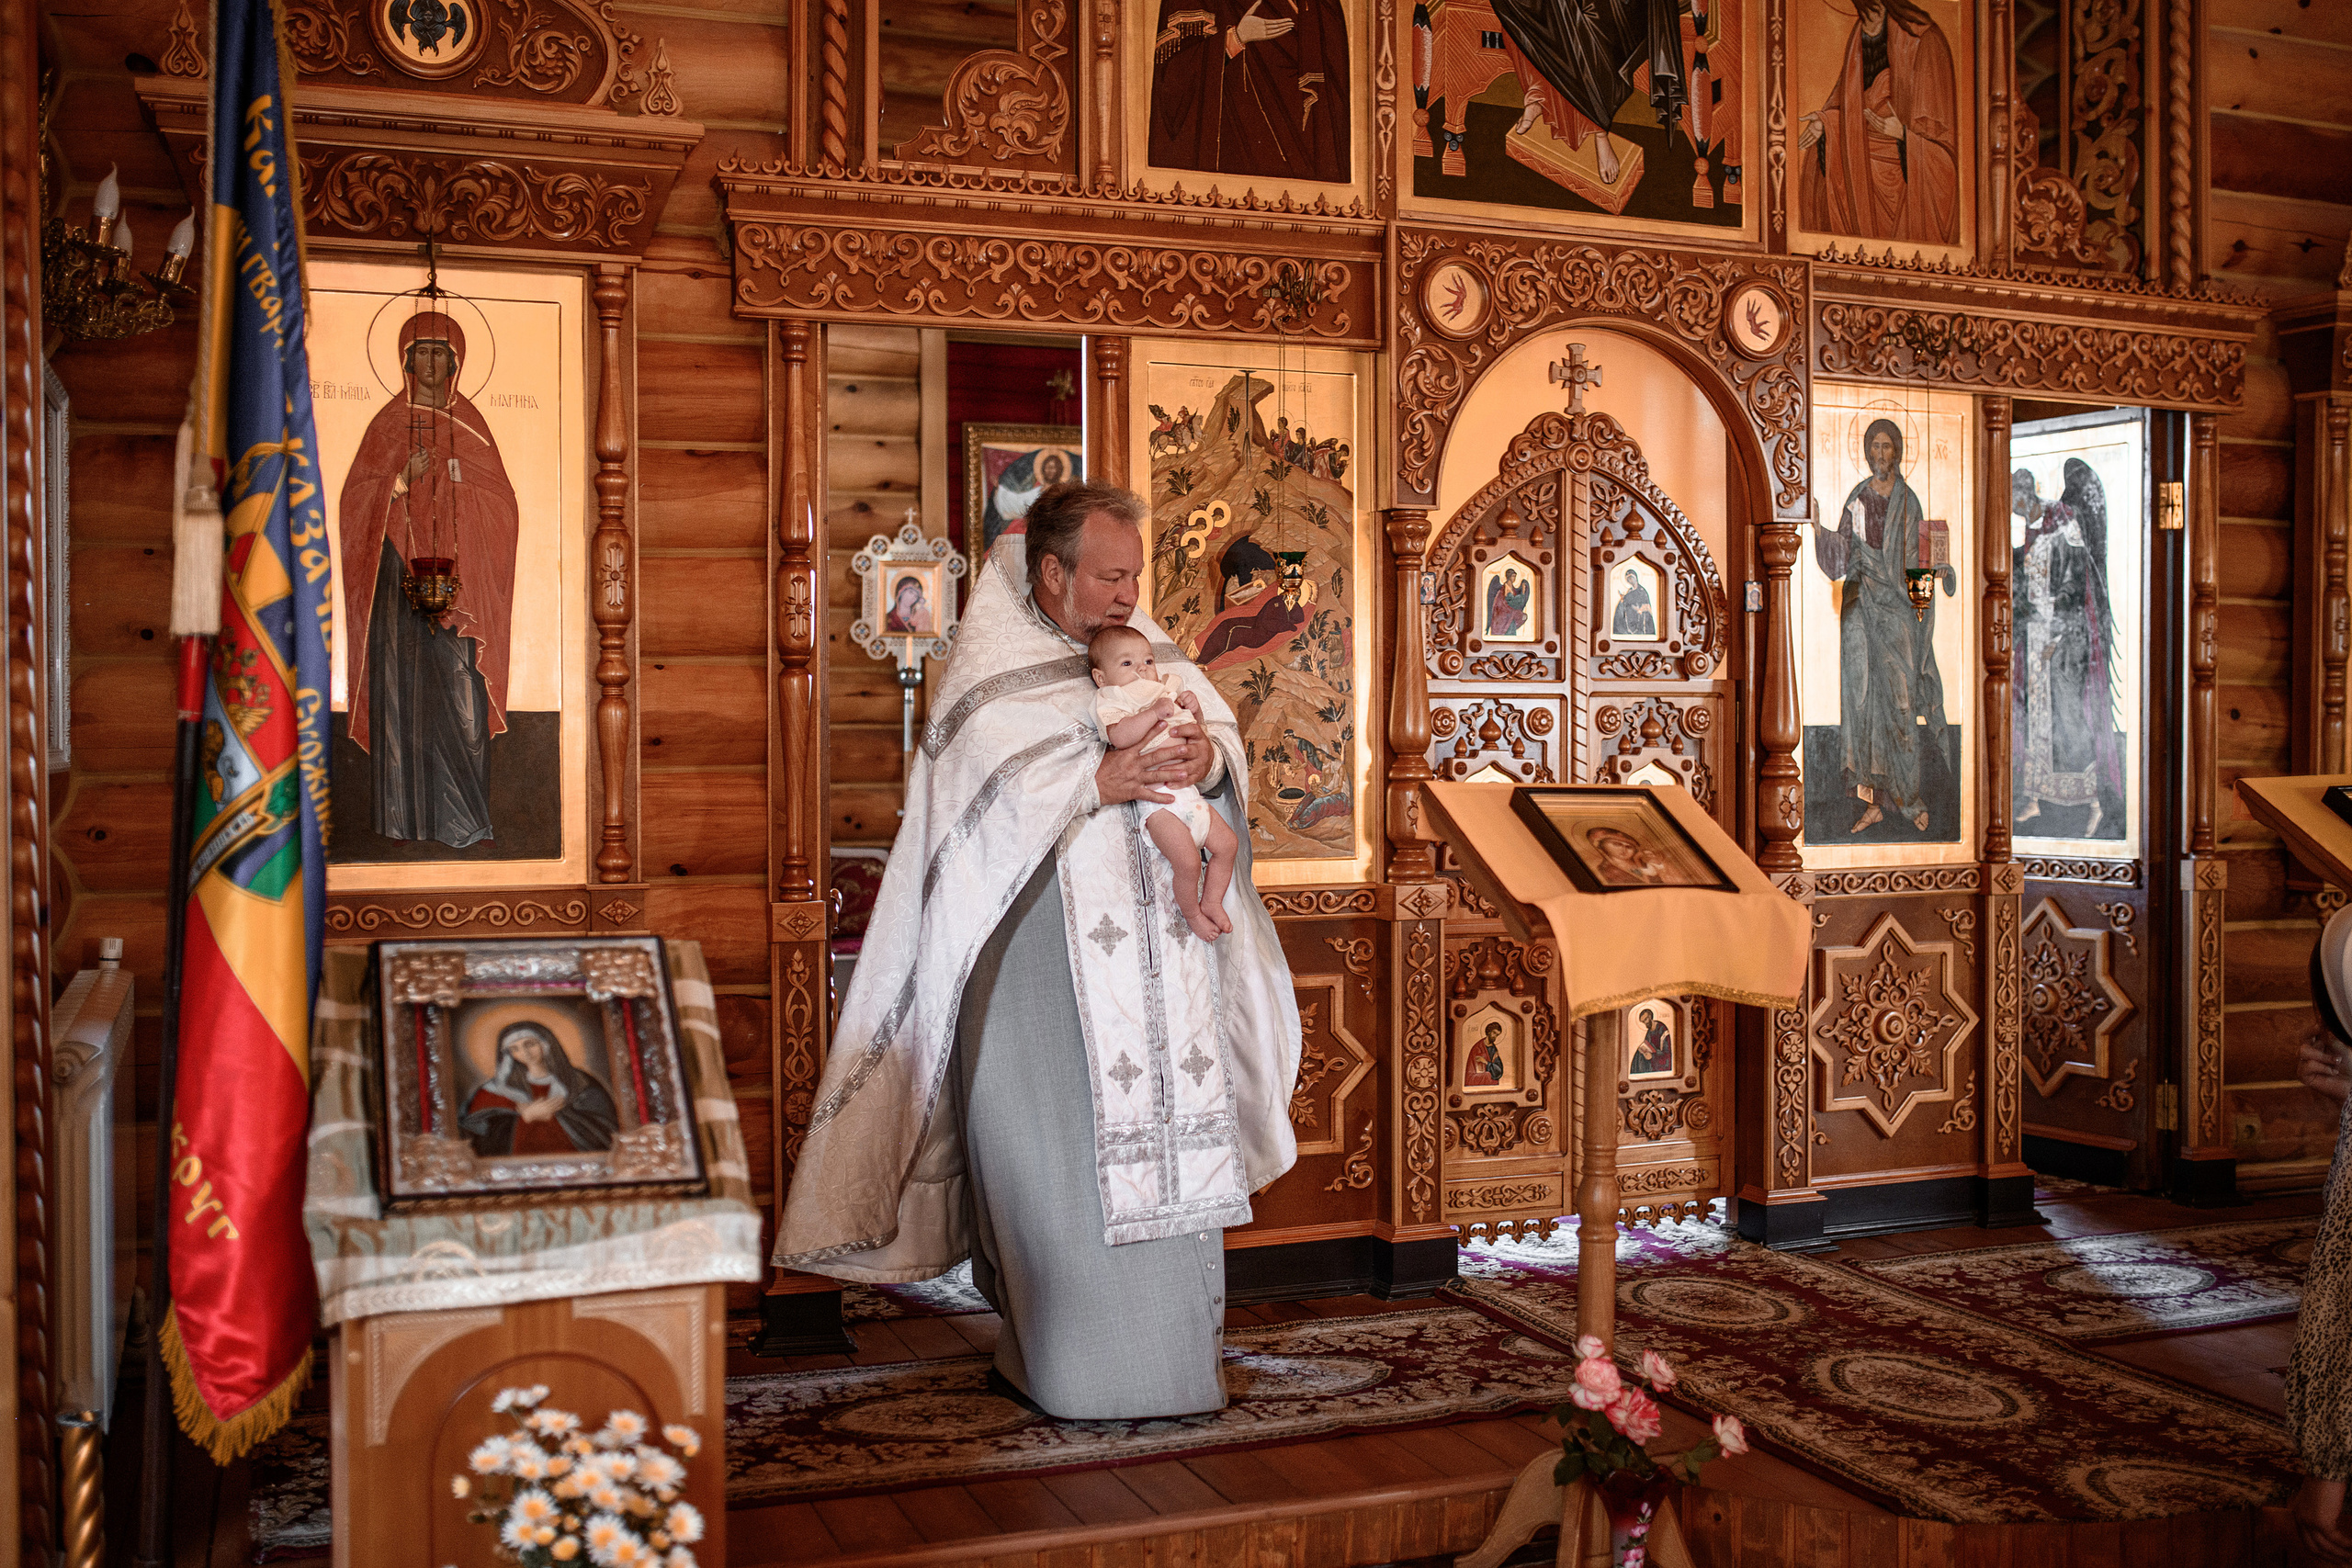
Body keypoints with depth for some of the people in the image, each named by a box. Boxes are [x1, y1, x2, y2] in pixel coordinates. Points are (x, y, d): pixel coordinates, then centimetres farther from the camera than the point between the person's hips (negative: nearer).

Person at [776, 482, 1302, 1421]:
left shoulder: (1148, 650, 12)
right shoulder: (990, 672, -6)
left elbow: (1221, 723, 10)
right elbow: (984, 789, -18)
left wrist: (1210, 758, -12)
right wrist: (1096, 781, -26)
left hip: (1156, 945, 6)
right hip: (1042, 951, -5)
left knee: (1167, 1138, 8)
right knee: (1058, 1152, -2)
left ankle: (1165, 1350, 22)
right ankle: (1077, 1369, 12)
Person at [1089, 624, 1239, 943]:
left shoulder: (1166, 695, 18)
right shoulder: (1110, 702, -4)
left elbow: (1195, 730, 29)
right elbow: (1120, 735, -26)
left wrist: (1194, 709, 8)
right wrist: (1154, 712, -27)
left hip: (1189, 793, 8)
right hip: (1159, 801, -8)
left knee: (1226, 844, 9)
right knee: (1188, 862, -17)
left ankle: (1211, 902, 24)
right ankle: (1191, 914, 7)